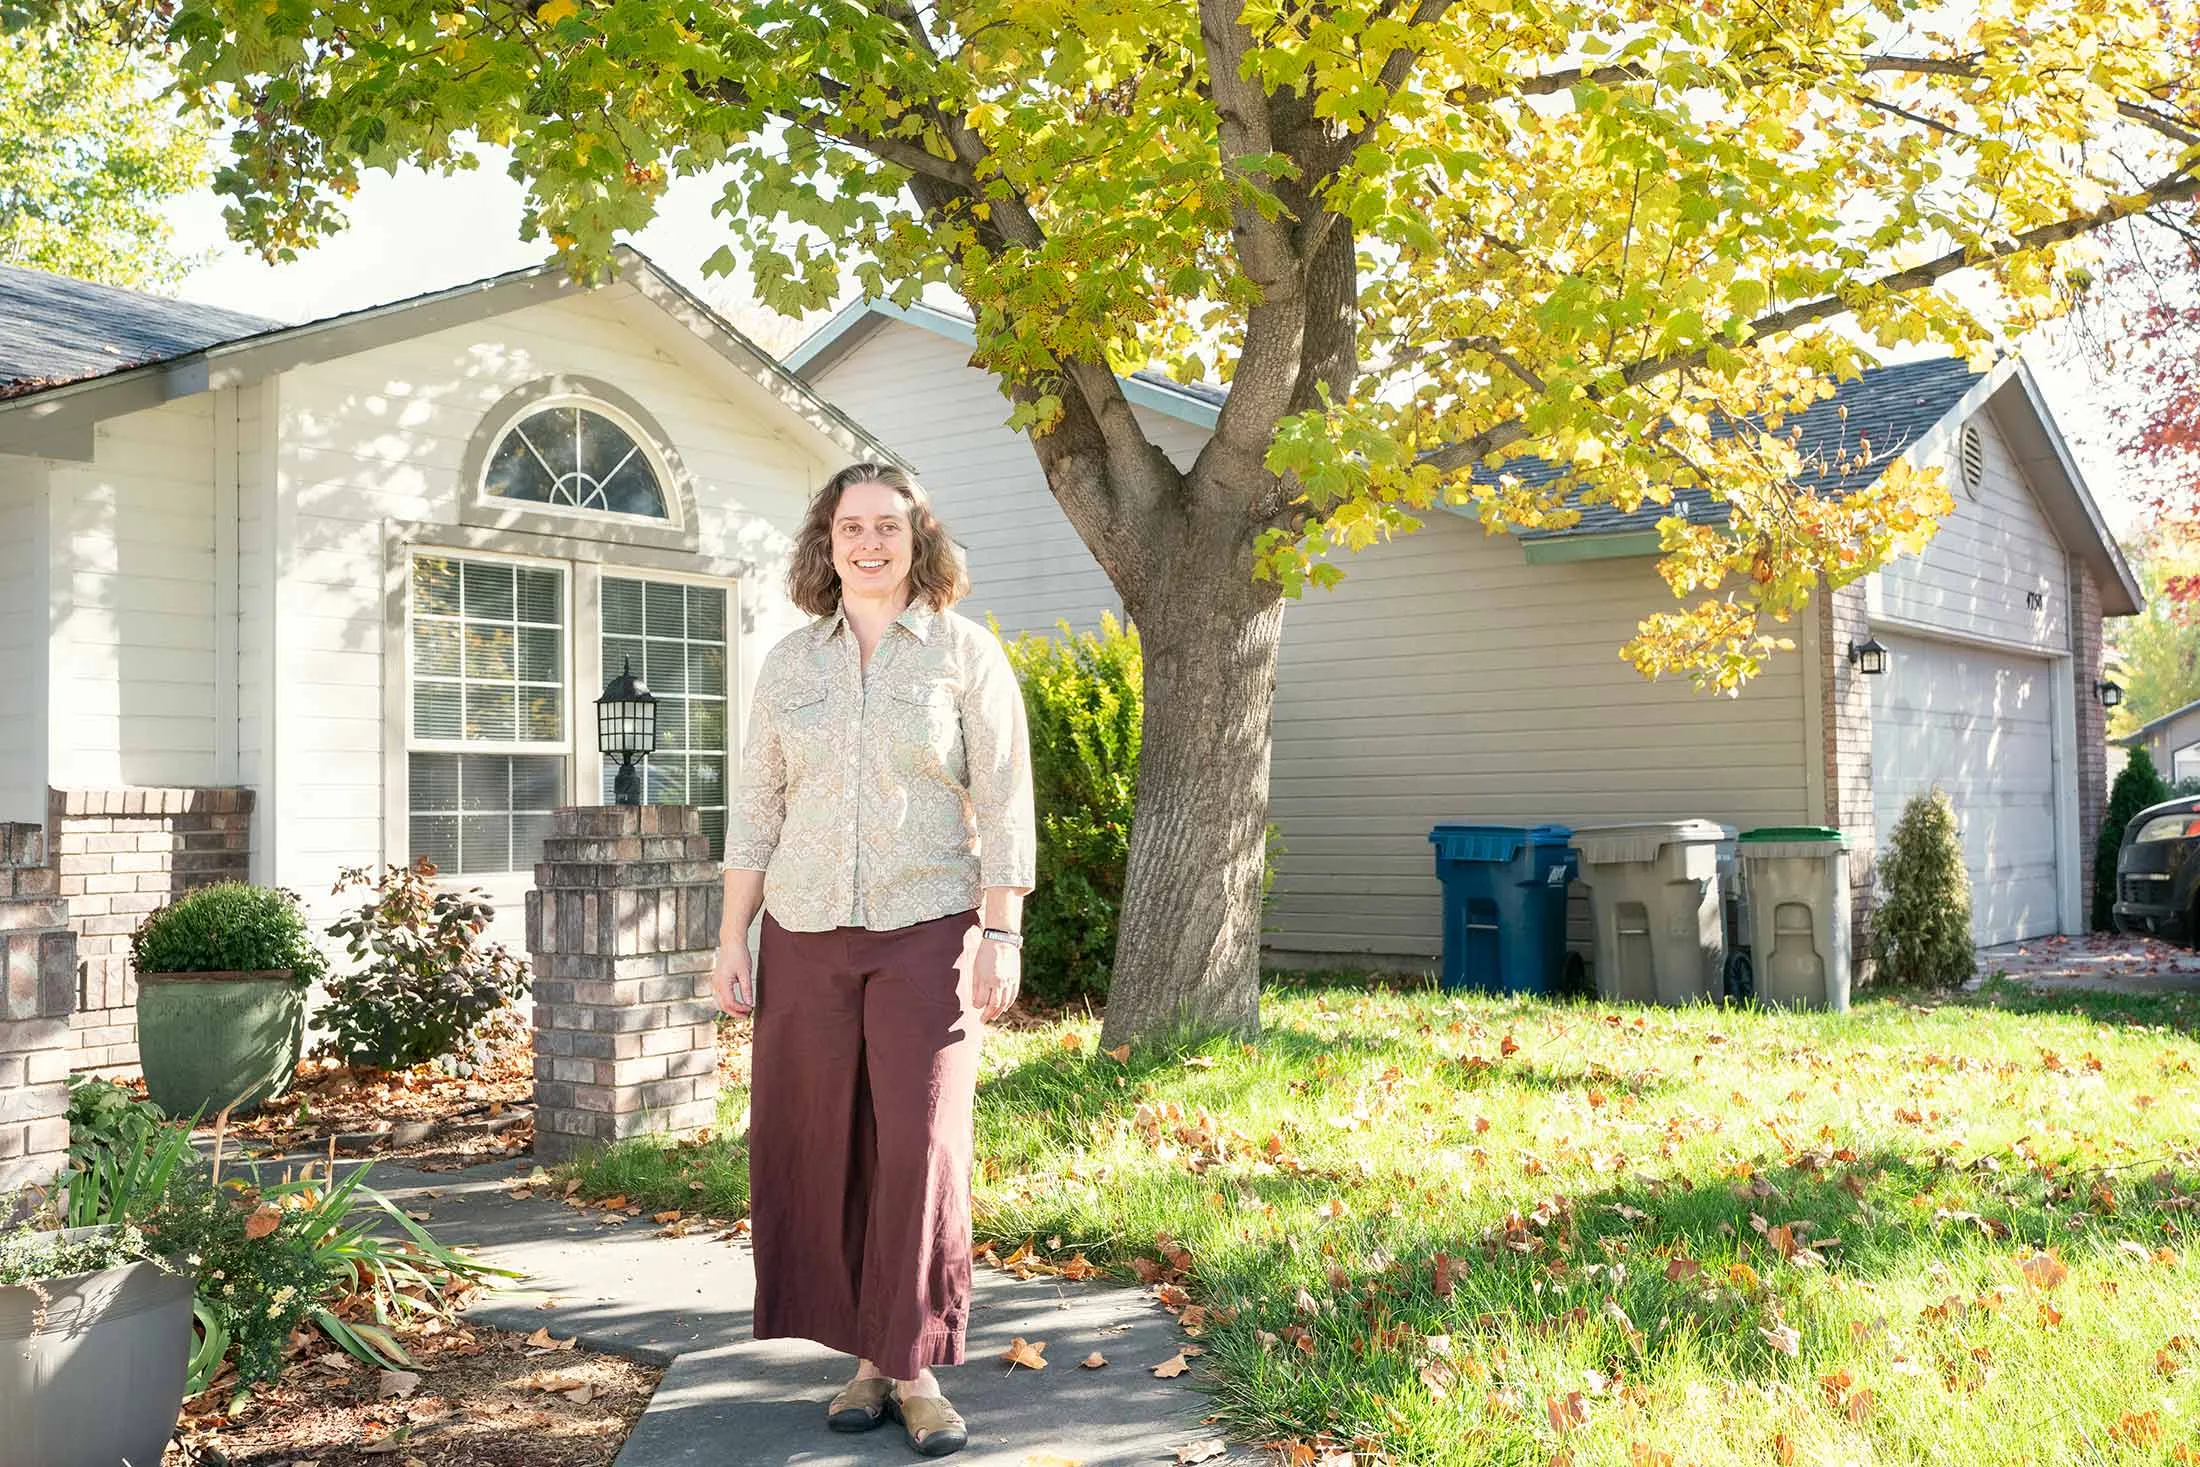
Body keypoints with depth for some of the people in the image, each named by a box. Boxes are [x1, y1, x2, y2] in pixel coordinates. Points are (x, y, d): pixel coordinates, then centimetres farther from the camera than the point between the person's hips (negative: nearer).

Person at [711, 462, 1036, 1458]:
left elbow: (1002, 805, -2)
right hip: (806, 935, 3)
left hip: (927, 932, -3)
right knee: (821, 1144, 3)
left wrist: (1002, 935, -8)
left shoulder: (966, 653, 2)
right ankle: (869, 1357, 15)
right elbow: (756, 810, 11)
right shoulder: (790, 664, 10)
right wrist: (732, 939, 6)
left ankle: (917, 1366, 5)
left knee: (921, 1143, -7)